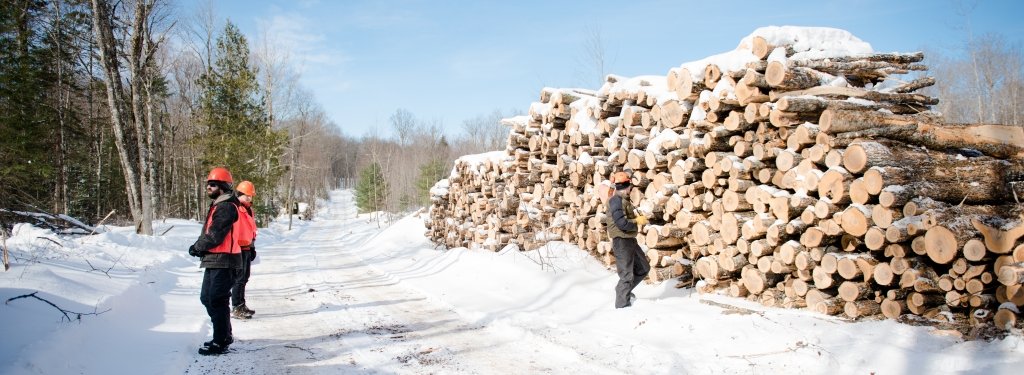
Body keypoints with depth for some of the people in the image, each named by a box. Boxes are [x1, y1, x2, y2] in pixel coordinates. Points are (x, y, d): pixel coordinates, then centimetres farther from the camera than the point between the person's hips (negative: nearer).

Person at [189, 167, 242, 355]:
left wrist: (197, 247, -7)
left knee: (217, 301, -6)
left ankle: (220, 342, 1)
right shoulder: (217, 205, 19)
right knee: (207, 297, 18)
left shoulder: (226, 207, -15)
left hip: (223, 260, -11)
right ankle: (225, 335, 28)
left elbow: (215, 234, -20)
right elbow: (208, 232, 19)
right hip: (213, 259, 11)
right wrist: (200, 247, 2)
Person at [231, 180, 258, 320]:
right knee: (239, 278, -7)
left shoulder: (248, 209, 15)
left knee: (244, 278, 16)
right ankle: (236, 308, -2)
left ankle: (241, 305, 27)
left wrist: (252, 247, 24)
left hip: (247, 249, 10)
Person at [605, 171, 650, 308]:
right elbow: (622, 223, -26)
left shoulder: (623, 199, 12)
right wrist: (638, 222, -11)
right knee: (626, 275, 0)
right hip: (621, 241, -10)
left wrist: (637, 219, 0)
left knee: (643, 268, 18)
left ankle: (623, 289, 29)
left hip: (630, 240, 10)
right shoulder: (616, 200, -18)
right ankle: (622, 304, 12)